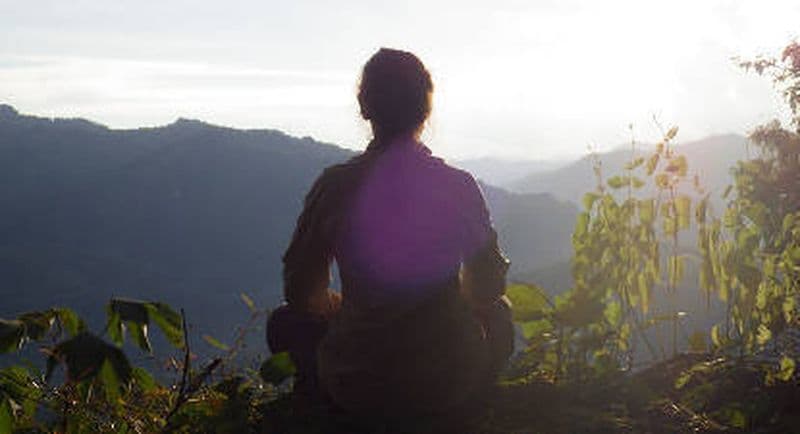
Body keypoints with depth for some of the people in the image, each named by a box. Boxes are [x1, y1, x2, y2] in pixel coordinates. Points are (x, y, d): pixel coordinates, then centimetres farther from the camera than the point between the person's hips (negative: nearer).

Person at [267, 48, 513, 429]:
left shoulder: (335, 186, -10)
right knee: (499, 312, 34)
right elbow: (488, 287, 6)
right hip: (453, 389, 1)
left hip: (360, 392, 0)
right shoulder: (460, 187, -7)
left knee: (285, 322, 30)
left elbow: (300, 293, 0)